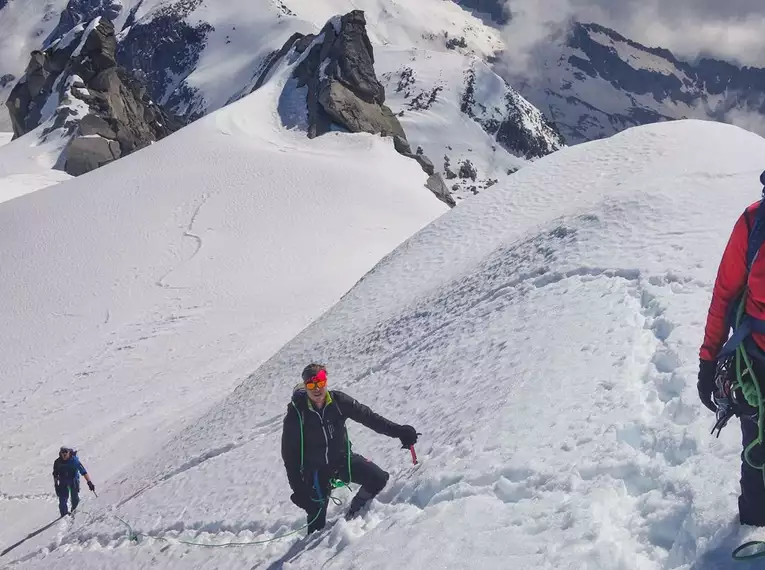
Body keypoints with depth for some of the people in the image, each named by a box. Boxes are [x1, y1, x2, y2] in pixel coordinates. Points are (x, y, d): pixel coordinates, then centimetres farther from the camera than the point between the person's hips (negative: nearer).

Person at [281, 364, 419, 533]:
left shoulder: (338, 401, -14)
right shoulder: (296, 413, -19)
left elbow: (369, 417, -8)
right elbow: (290, 454, -12)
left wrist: (398, 431, -16)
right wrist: (299, 490, -13)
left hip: (342, 458, 3)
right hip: (315, 470, -3)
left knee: (378, 479, -11)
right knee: (317, 519, -4)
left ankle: (355, 511, 13)